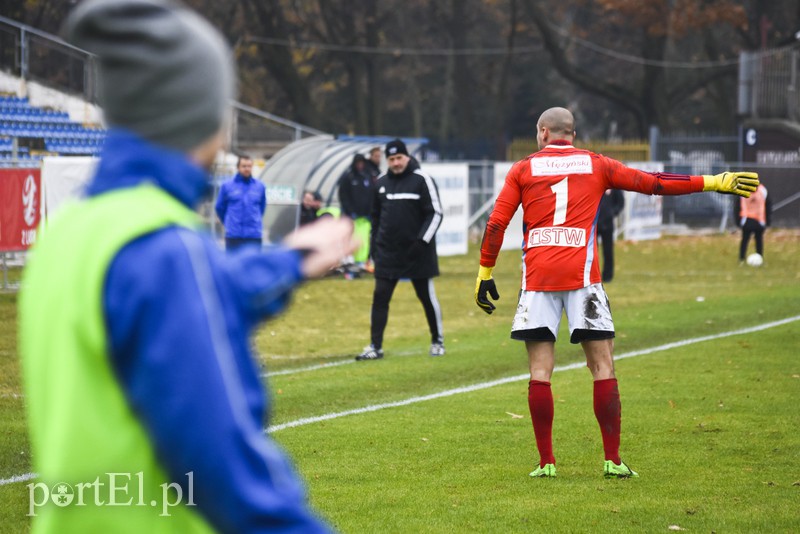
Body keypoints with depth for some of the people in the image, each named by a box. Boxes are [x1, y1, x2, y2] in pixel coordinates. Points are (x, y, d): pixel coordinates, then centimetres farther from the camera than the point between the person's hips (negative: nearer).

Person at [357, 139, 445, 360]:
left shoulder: (422, 180, -7)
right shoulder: (381, 183, 9)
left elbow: (435, 214, -8)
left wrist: (422, 241, -17)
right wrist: (374, 246, 14)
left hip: (417, 254, -4)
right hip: (387, 253, 4)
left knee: (427, 297, 5)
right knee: (380, 297, -3)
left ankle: (437, 341, 21)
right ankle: (375, 346, -1)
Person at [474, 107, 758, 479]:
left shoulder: (523, 169, 10)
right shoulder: (596, 165, 11)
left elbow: (496, 224, 4)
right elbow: (654, 183, 11)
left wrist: (484, 275, 10)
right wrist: (714, 183, 16)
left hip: (537, 277, 0)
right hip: (582, 276, 0)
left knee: (540, 372, 3)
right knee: (603, 368, 3)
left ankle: (546, 462, 1)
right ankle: (612, 460, -1)